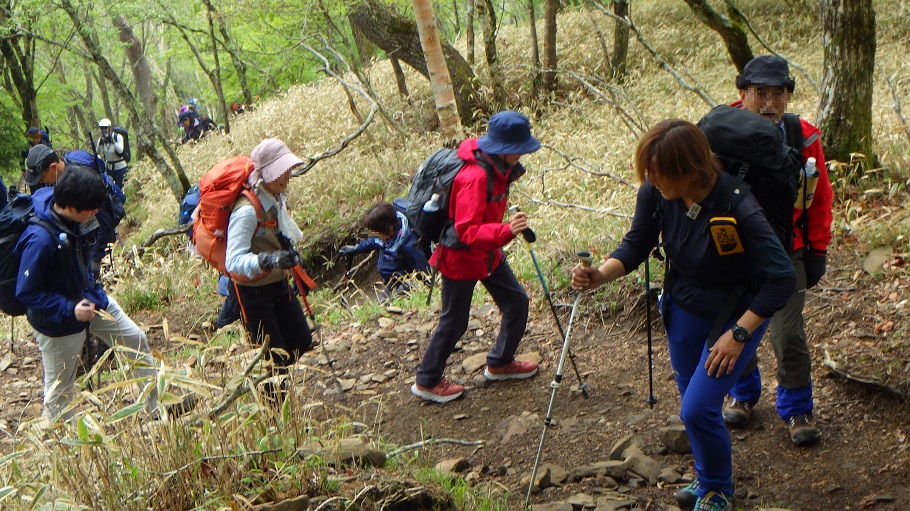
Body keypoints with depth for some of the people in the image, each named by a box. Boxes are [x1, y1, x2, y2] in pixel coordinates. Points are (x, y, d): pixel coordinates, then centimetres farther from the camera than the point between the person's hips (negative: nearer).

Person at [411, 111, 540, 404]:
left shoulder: (498, 168, -3)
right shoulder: (474, 177, -32)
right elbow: (467, 231, -36)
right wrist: (505, 231, -48)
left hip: (488, 253, 9)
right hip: (461, 258, -9)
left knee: (517, 302, 12)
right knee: (454, 321, 4)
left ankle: (499, 363, 33)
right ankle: (427, 382, 23)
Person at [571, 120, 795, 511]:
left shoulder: (738, 209, -32)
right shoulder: (656, 194, -18)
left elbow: (781, 279, -26)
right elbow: (636, 245, -6)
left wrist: (738, 334, -24)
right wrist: (601, 275, -26)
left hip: (737, 314, -5)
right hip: (683, 307, 6)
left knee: (698, 409, -11)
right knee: (693, 400, 18)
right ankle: (708, 475, 46)